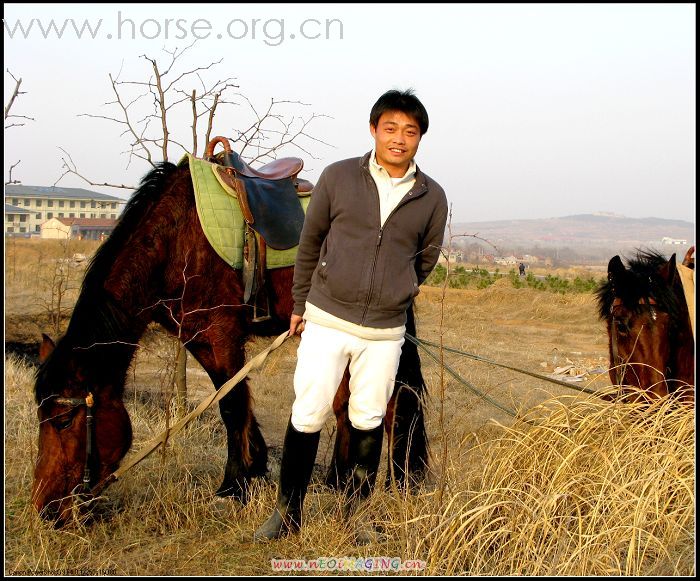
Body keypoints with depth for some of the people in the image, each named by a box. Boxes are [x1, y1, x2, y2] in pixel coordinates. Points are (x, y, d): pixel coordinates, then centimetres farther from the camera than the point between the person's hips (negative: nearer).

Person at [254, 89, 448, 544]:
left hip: (385, 332, 1)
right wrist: (301, 305, 11)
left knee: (369, 421, 11)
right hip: (326, 321, -1)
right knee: (307, 416, 2)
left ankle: (356, 516, 26)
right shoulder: (338, 178, -4)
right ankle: (288, 512, 16)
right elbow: (310, 244, 6)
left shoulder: (432, 198, -1)